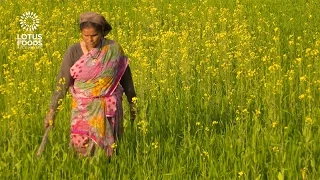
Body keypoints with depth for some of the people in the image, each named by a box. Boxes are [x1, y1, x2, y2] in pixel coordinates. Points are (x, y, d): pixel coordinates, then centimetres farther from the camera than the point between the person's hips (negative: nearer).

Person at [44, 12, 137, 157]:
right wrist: (52, 110, -13)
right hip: (83, 108, 1)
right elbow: (62, 82, -8)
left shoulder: (114, 49, -6)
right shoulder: (73, 52, -7)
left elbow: (125, 76, 6)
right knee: (81, 145, -4)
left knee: (102, 146, -3)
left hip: (108, 107, -1)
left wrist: (132, 103, 11)